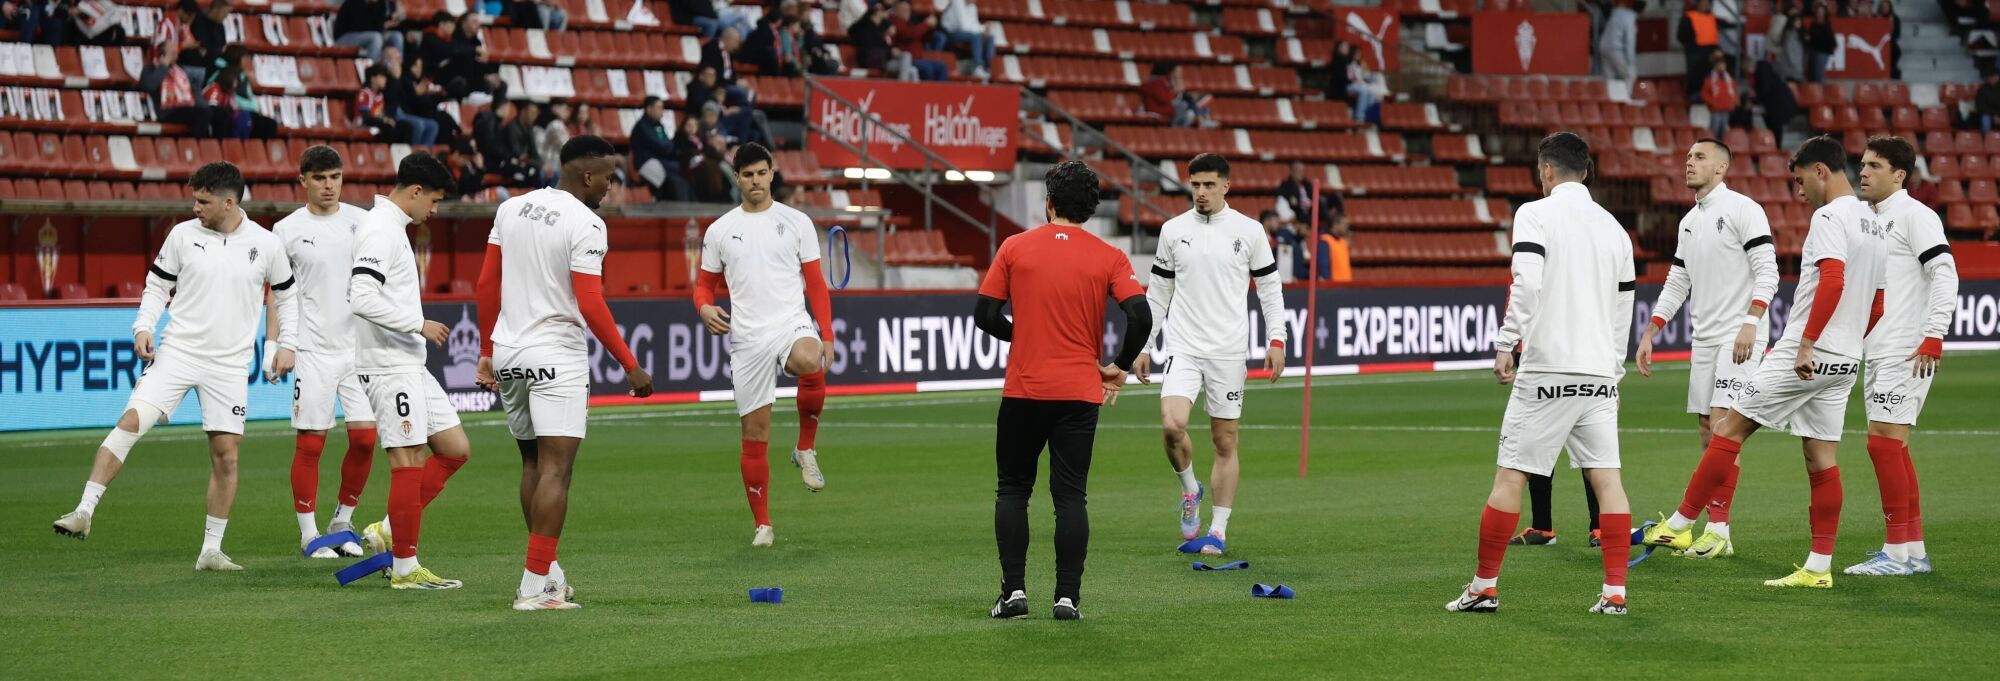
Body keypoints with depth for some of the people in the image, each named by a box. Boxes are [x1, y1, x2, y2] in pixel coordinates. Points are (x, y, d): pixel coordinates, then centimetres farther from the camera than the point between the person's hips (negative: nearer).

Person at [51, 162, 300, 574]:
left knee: (226, 454, -1)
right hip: (177, 351, 0)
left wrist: (287, 345, 7)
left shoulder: (266, 245, 1)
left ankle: (211, 551, 10)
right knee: (132, 420, -18)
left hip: (229, 365, 0)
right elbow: (157, 286, 9)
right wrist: (143, 328, -5)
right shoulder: (183, 235, 1)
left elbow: (287, 295, 14)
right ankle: (84, 512, -17)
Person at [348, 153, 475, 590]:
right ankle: (405, 568, 1)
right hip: (389, 368, -10)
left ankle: (389, 531, 12)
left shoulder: (390, 228, 16)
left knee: (455, 449, 10)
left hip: (409, 365, 10)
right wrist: (419, 325, -20)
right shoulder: (380, 231, -15)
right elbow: (362, 299, -26)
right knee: (409, 462, -6)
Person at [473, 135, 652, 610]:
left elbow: (487, 283, 11)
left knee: (533, 462, 17)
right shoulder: (585, 224, -12)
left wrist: (487, 350, 19)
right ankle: (535, 586, -10)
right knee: (555, 468, -6)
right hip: (556, 357, -7)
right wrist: (631, 366, -11)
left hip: (507, 353, 7)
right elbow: (591, 305, -17)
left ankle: (549, 573, 25)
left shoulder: (511, 209, 9)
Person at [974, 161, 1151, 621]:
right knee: (1071, 497, 4)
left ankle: (1013, 591, 3)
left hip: (1023, 389, 0)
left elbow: (985, 314, 1)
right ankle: (1068, 597, 0)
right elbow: (1140, 316, -10)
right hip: (1080, 392, 0)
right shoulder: (1108, 258, 0)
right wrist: (1119, 367, 4)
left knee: (1013, 490, 11)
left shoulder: (1015, 247, 0)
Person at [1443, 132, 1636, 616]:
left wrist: (1505, 346, -11)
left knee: (1511, 475, 1)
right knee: (1606, 476, 4)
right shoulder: (1613, 227, 15)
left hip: (1547, 370, -5)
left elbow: (1525, 285, -16)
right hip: (1600, 371, 5)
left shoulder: (1535, 214, -3)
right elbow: (1623, 311, 18)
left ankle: (1484, 586, 4)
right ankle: (1615, 591, -1)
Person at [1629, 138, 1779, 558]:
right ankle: (1717, 532, 7)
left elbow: (1767, 271, -13)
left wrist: (1750, 322, -24)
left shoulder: (1742, 210, -7)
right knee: (1707, 433, 5)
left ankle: (1717, 528, -15)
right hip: (1704, 339, 8)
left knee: (1722, 426, -15)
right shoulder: (1689, 222, 17)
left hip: (1740, 339, -8)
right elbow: (1676, 284, 22)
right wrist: (1648, 334, 16)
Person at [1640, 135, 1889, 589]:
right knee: (1821, 458, 8)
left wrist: (1806, 344, -26)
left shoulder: (1829, 217, -12)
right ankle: (1819, 567, 5)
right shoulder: (1872, 223, 17)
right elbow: (1875, 302, 22)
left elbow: (1832, 280, -27)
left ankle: (1680, 526, 2)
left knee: (1729, 429, -1)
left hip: (1807, 354, -9)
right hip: (1844, 363, 9)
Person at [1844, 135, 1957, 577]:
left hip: (1906, 353, -9)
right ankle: (1914, 549, 13)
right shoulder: (1873, 221, 18)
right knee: (1891, 446, 9)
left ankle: (1898, 551, -11)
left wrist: (1932, 339, -22)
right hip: (1876, 353, 9)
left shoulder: (1915, 217, -9)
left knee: (1884, 440, -13)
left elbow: (1945, 275, -16)